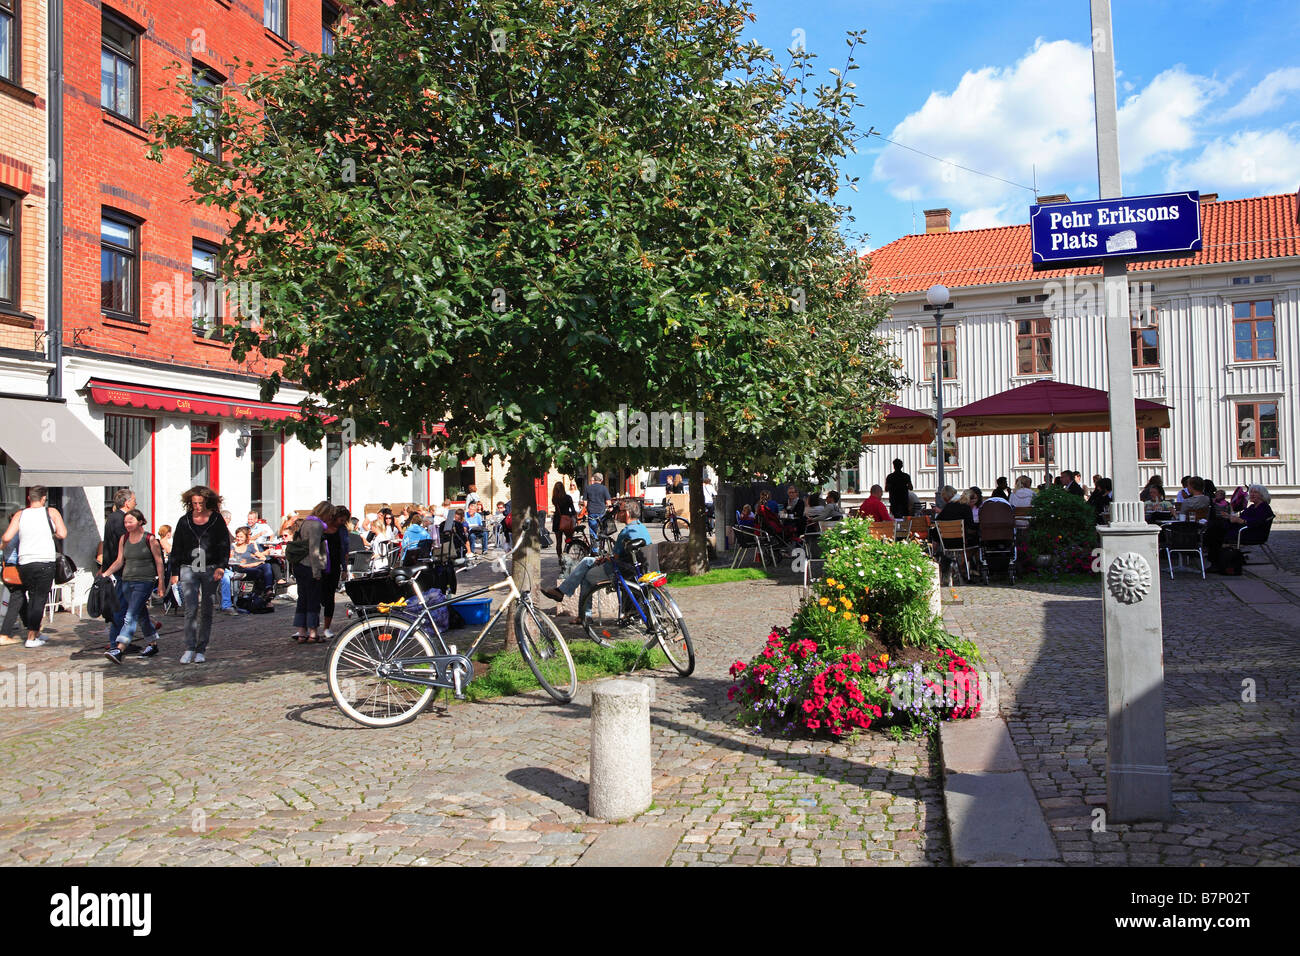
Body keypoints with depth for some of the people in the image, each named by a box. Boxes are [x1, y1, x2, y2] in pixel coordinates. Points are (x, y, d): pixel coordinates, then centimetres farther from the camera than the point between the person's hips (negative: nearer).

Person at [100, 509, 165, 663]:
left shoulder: (150, 539, -6)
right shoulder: (123, 539, 9)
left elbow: (159, 562, -4)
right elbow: (119, 561, 12)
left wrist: (161, 583, -4)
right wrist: (105, 574, -2)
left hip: (145, 581, -6)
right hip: (127, 580, 6)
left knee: (131, 615, -15)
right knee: (141, 615, 14)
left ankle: (119, 650, -24)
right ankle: (153, 644, 28)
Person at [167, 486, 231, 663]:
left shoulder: (217, 520, 2)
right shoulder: (184, 521, 6)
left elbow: (225, 545, 2)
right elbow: (176, 549, 11)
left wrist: (221, 567, -10)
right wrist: (174, 572, 8)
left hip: (211, 569, 0)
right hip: (188, 568, 0)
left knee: (206, 610, 4)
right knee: (191, 608, -11)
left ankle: (201, 650, 11)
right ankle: (189, 649, -8)